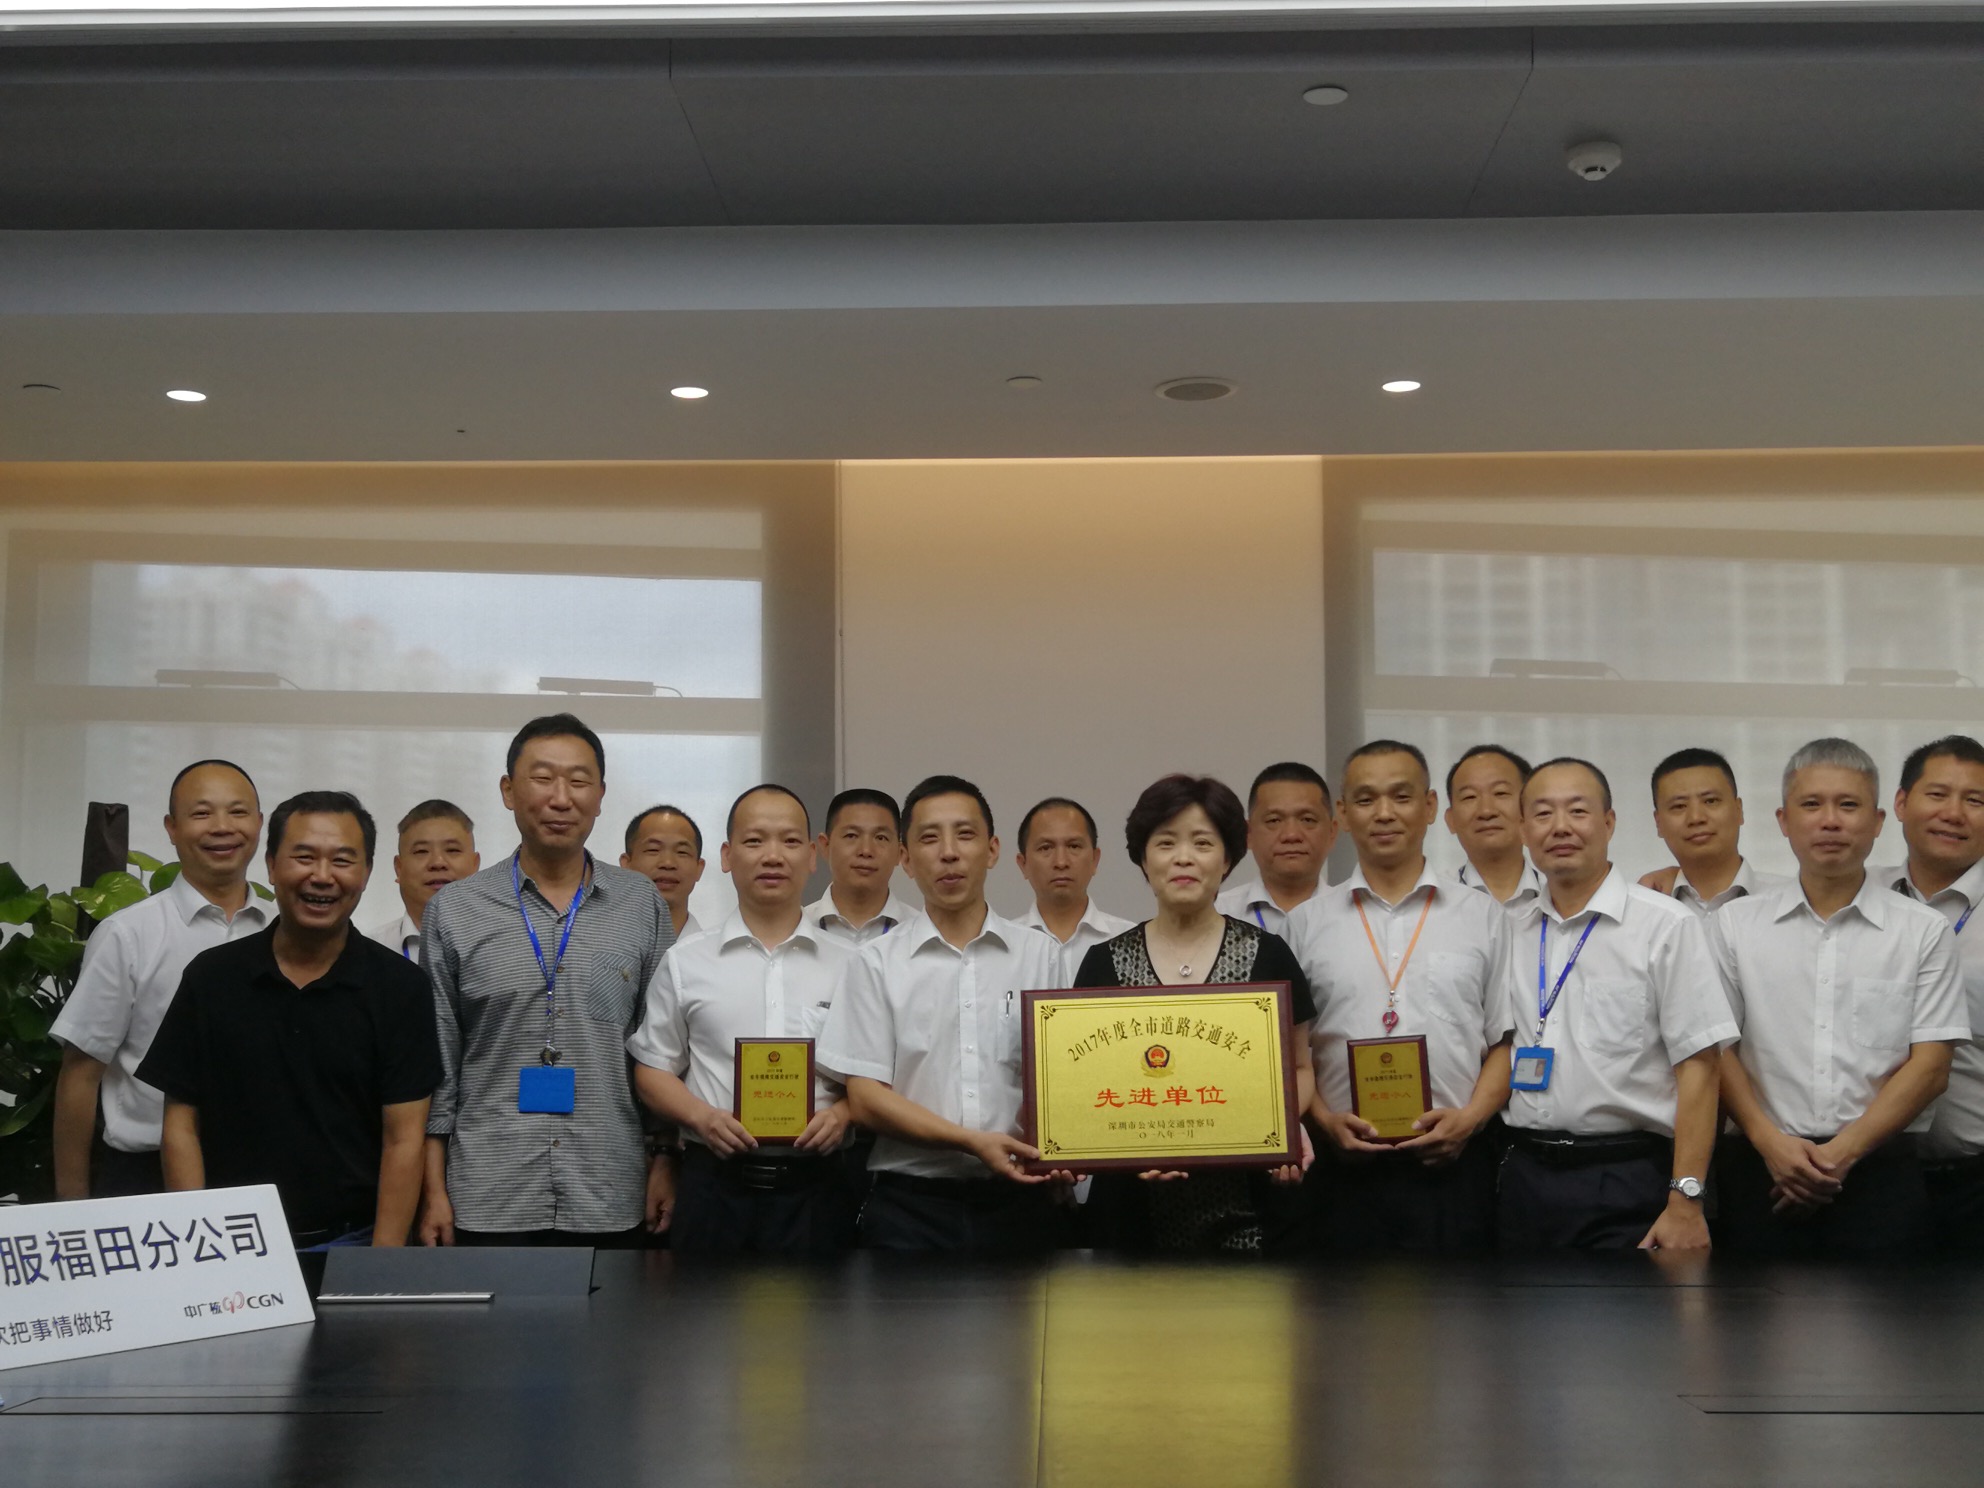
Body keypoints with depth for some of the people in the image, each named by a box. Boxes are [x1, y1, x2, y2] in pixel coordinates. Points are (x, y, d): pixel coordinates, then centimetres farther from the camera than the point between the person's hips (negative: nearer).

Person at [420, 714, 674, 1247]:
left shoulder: (643, 905, 5)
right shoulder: (453, 910, 3)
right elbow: (435, 1063, 5)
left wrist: (665, 1164, 3)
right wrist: (433, 1190, 1)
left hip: (611, 1202, 1)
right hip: (488, 1201, 0)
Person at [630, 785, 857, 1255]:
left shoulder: (848, 966, 8)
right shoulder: (684, 963, 8)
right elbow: (653, 1071, 10)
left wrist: (842, 1112, -10)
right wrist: (703, 1117, -9)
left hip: (812, 1186, 0)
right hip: (714, 1183, 0)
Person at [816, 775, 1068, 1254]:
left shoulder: (1039, 956, 8)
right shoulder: (877, 963, 3)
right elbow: (865, 1098, -3)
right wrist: (973, 1142, -14)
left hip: (1017, 1201, 1)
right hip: (910, 1207, -1)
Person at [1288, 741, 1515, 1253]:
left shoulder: (1482, 918, 9)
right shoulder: (1306, 923, 9)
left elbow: (1508, 1041, 7)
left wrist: (1470, 1117, -9)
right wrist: (1325, 1120, -7)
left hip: (1452, 1163, 0)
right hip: (1346, 1167, 0)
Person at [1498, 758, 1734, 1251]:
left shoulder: (1666, 926, -6)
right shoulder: (1513, 933, 9)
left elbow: (1697, 1068, -9)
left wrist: (1685, 1201, -15)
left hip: (1626, 1184, -4)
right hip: (1525, 1175, 5)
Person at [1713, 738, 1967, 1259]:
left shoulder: (1925, 932, 5)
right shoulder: (1734, 924, 7)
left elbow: (1930, 1066, 0)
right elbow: (1717, 1049, 4)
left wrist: (1843, 1152, -10)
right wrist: (1771, 1142, -10)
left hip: (1880, 1170, 0)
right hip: (1762, 1170, 1)